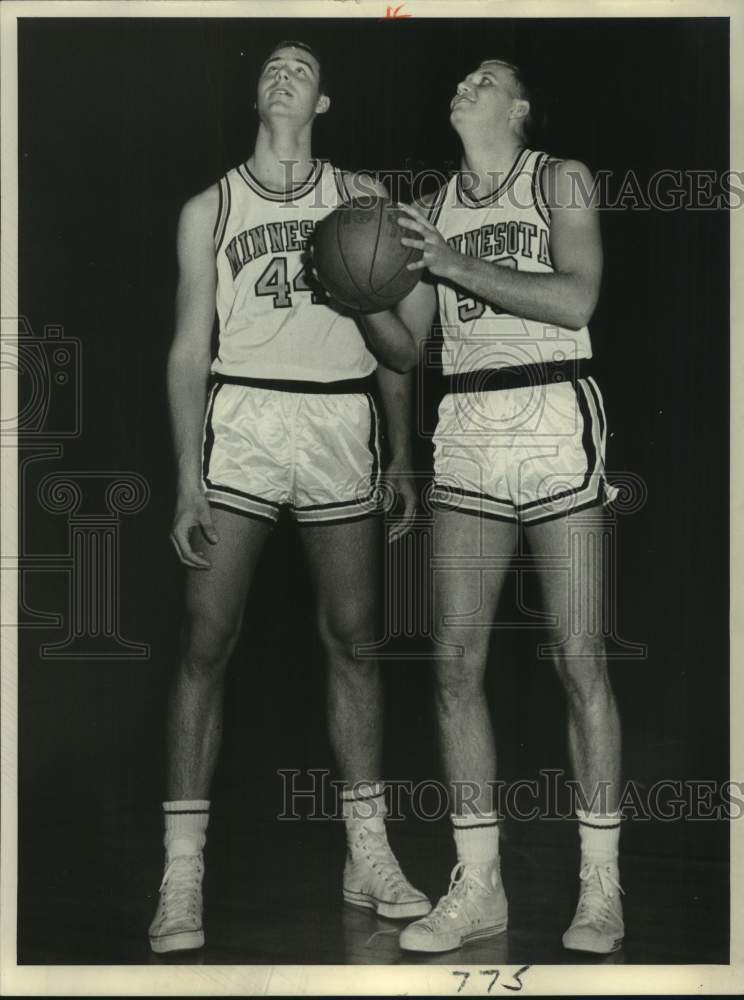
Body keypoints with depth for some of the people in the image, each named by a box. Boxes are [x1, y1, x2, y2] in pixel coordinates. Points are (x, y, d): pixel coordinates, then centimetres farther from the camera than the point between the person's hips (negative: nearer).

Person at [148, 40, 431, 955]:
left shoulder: (360, 199, 13)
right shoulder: (209, 209, 9)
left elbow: (397, 349, 14)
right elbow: (189, 351, 4)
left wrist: (400, 456, 3)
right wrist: (189, 483, -5)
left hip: (343, 425, 2)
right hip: (241, 421, -1)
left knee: (352, 640, 4)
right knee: (206, 642, -8)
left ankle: (369, 856, 16)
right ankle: (182, 877, -4)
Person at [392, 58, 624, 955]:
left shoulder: (561, 180, 4)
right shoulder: (432, 208, 16)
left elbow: (575, 298, -11)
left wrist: (455, 263, -14)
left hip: (555, 424, -4)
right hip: (464, 433, 4)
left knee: (579, 660, -4)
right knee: (456, 665, -1)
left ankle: (601, 887, 6)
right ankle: (477, 888, 9)